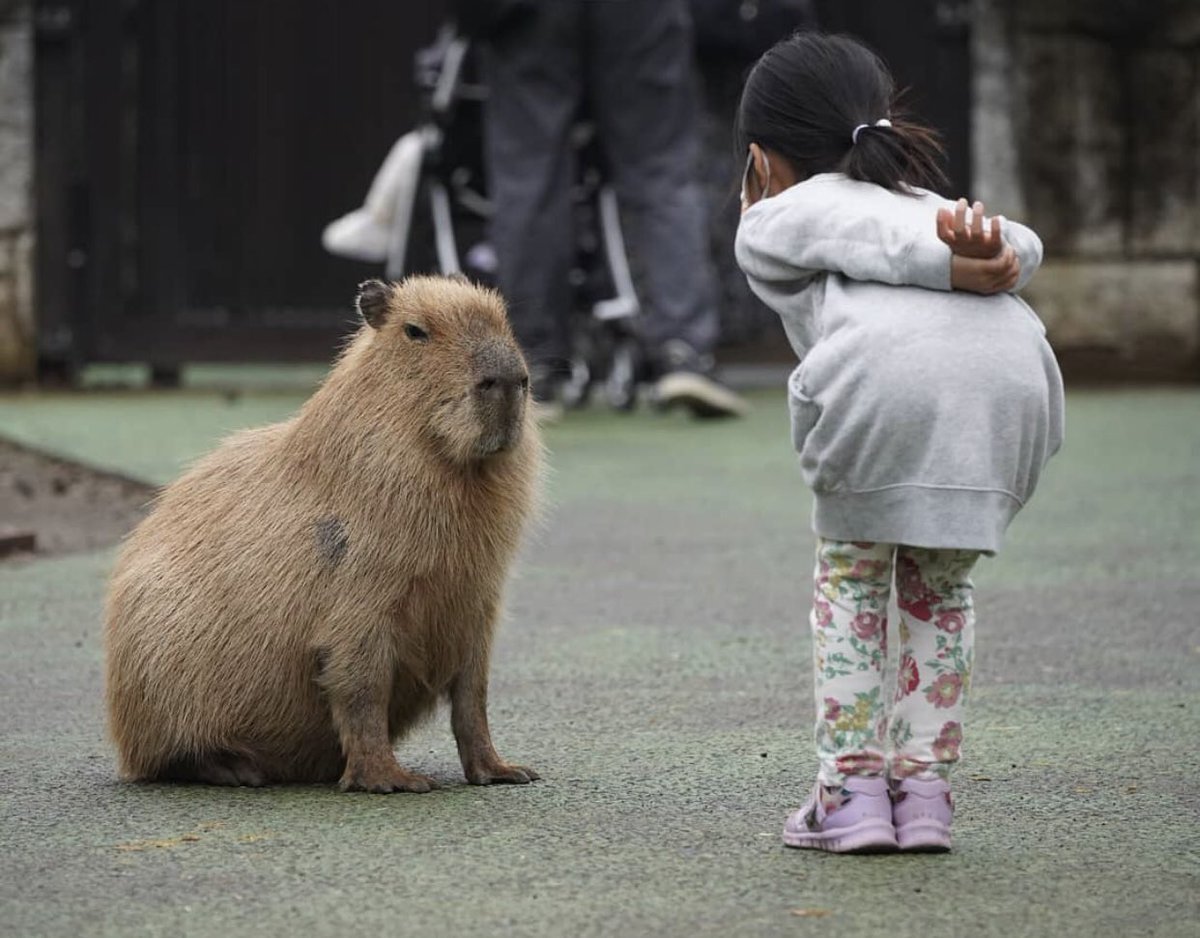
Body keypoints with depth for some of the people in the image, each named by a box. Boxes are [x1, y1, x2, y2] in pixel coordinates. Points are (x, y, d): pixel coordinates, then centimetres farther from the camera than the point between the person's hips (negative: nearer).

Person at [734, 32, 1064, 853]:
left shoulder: (770, 223, 28)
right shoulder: (927, 203, 41)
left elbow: (864, 240, 6)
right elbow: (1025, 245, 18)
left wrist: (952, 268, -3)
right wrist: (992, 253, -1)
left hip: (885, 365, -4)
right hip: (1010, 364, 4)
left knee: (850, 570, 20)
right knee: (940, 583, 25)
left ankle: (851, 793, 14)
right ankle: (923, 789, 19)